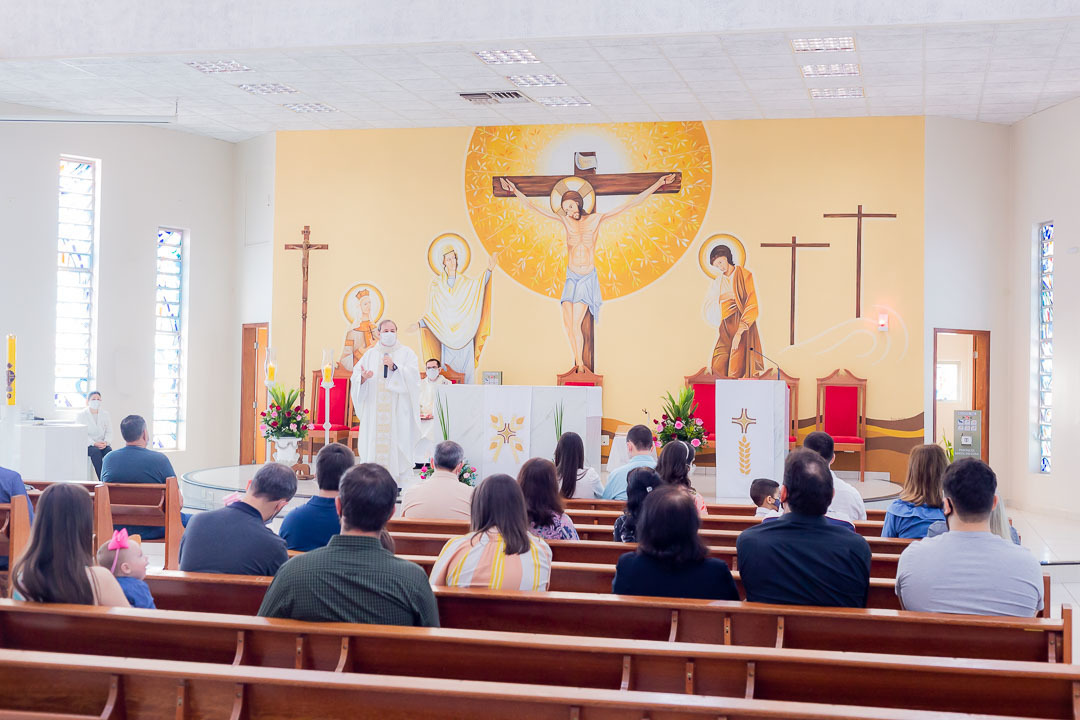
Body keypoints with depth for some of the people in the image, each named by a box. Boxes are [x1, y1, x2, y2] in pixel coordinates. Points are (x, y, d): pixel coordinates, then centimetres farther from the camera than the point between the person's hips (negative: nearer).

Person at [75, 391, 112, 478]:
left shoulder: (105, 414, 15)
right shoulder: (81, 415, 5)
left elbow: (109, 432, 10)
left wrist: (106, 442, -12)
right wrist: (94, 443, -19)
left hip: (103, 445, 3)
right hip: (87, 445, -2)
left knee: (109, 451, -31)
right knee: (96, 451, -35)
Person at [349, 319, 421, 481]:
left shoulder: (406, 352, 9)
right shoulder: (370, 354, 15)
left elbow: (413, 374, -5)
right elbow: (356, 374, 7)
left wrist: (394, 367, -18)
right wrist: (363, 377, -15)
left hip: (398, 408, -2)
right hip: (374, 409, 2)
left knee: (397, 441, -8)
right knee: (375, 441, -4)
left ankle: (399, 478, -6)